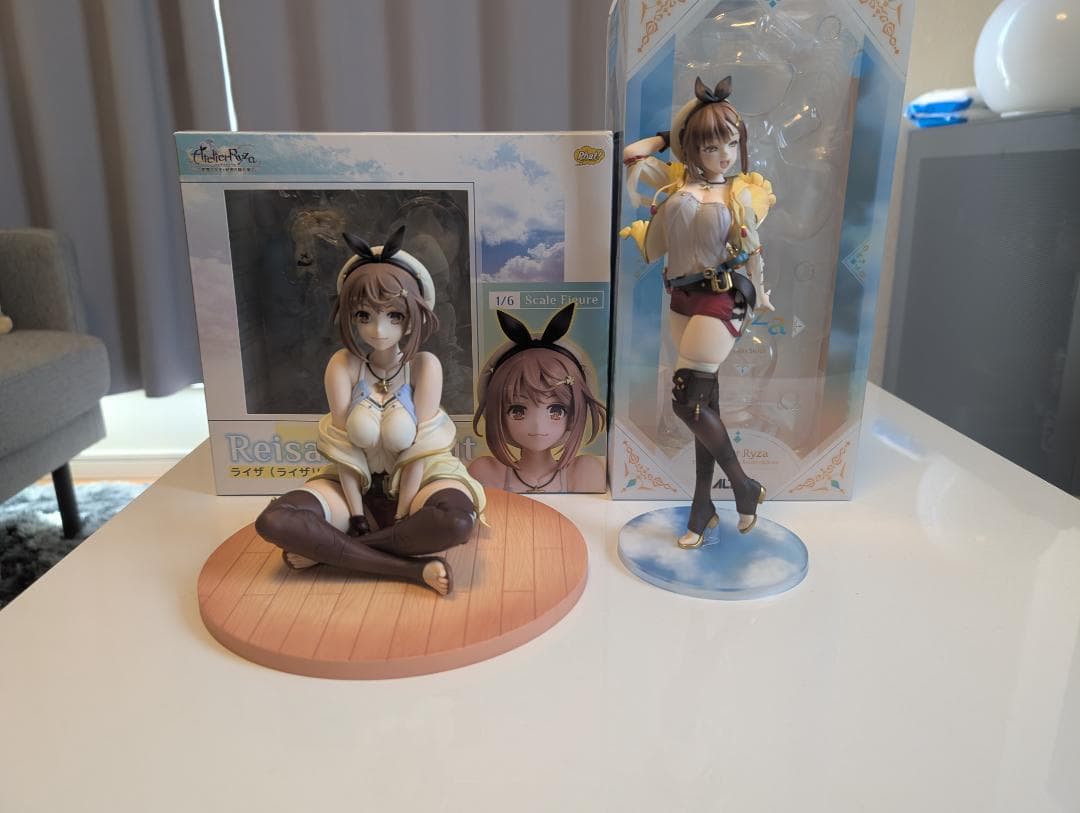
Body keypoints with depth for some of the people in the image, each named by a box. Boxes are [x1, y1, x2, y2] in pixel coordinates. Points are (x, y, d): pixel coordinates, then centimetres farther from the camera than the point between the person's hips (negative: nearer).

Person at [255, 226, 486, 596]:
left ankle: (327, 550, -17)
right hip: (358, 484, 2)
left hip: (416, 479, -1)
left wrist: (399, 517, -17)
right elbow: (344, 449, -12)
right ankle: (412, 569, -24)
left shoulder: (425, 366, -15)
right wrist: (358, 518, -14)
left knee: (458, 521, -36)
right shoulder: (342, 365, -12)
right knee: (273, 521, -23)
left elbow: (418, 450, -16)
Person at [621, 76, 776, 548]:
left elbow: (750, 252, -1)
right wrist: (669, 136, 11)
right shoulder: (678, 182, 5)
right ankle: (704, 506, 20)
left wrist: (758, 302, 5)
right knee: (704, 402, 11)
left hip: (719, 300, -5)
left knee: (687, 400, -11)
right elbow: (631, 155, 11)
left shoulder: (742, 194, -5)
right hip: (683, 299, 5)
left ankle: (744, 485, 10)